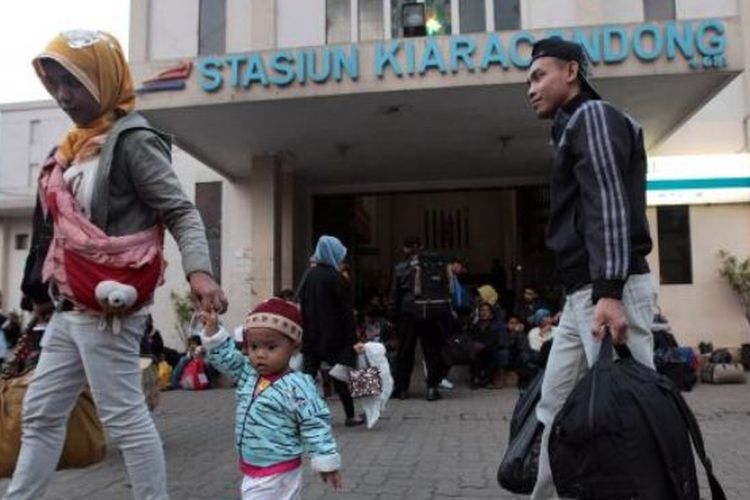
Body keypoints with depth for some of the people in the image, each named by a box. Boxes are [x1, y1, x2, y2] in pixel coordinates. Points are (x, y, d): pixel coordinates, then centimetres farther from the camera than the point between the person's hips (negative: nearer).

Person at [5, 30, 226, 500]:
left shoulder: (133, 141, -11)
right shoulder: (76, 147, 15)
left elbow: (182, 212, -16)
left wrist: (199, 270, -33)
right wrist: (41, 289, 23)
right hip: (70, 309, 9)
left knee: (125, 416, -3)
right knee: (40, 413, 18)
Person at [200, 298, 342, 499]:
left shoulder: (297, 387, -20)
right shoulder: (248, 374, 0)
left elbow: (314, 425, -16)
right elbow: (225, 357, 6)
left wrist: (326, 461, -13)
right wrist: (213, 329, -6)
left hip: (278, 475, -7)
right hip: (251, 471, 7)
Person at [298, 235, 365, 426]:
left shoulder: (309, 275, 3)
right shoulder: (337, 278, -13)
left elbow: (302, 305, 7)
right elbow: (346, 311, -13)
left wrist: (304, 334, 14)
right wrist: (353, 340, -11)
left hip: (311, 336, 4)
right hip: (334, 337, -4)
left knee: (308, 374, 4)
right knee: (340, 376, 9)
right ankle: (350, 416, 20)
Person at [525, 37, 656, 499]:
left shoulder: (593, 115, -3)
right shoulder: (575, 128, 26)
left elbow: (610, 204, -17)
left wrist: (609, 291, -26)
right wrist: (593, 293, 19)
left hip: (611, 292, -10)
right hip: (584, 295, 10)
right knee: (554, 407, 12)